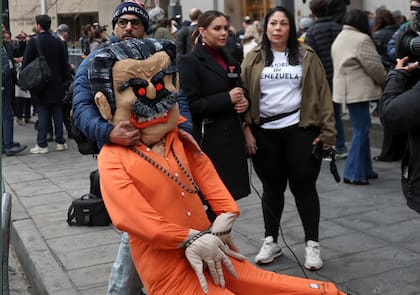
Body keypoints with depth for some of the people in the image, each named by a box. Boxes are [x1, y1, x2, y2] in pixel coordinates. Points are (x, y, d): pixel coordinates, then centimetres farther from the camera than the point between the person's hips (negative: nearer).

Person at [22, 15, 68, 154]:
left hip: (40, 84, -3)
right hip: (56, 84, 3)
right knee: (57, 112, 8)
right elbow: (65, 64, 6)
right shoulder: (58, 42, 2)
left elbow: (26, 63, -9)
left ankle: (42, 144, 2)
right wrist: (63, 79, 14)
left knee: (42, 113, 0)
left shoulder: (33, 42, -9)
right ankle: (60, 142, 12)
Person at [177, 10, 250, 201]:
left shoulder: (231, 62, 16)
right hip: (207, 141, -7)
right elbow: (189, 105, -15)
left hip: (232, 138, 7)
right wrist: (227, 98, -14)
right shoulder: (189, 62, -6)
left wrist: (243, 102, 3)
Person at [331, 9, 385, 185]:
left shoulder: (339, 39, 16)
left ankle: (364, 169, 21)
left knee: (362, 129, 15)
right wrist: (384, 81, 6)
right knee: (361, 131, -5)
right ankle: (353, 173, -3)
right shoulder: (362, 39, -14)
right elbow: (374, 66, -14)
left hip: (347, 90, 10)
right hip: (358, 91, -10)